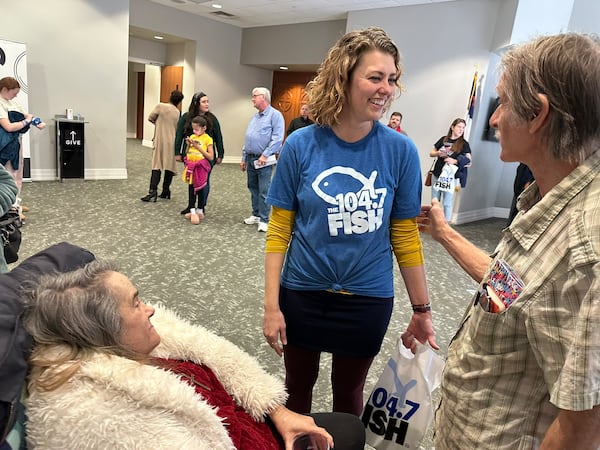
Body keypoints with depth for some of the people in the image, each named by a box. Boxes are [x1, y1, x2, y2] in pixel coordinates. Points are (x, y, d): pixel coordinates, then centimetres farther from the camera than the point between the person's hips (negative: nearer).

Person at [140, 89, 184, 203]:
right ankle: (165, 192, 12)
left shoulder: (160, 106, -5)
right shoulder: (178, 113, 5)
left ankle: (153, 192, -12)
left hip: (160, 140, -3)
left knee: (156, 166, -3)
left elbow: (150, 118, 3)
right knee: (169, 167, 8)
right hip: (172, 142, 3)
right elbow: (178, 128, 9)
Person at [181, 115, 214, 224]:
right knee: (191, 189, 8)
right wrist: (188, 145, -6)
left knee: (200, 189, 5)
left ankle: (200, 211, 17)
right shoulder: (192, 137, 8)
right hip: (191, 166, 5)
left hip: (201, 167, -5)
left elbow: (211, 157, -13)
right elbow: (187, 154, 13)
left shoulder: (207, 139, -7)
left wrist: (198, 147, -15)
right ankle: (192, 211, 17)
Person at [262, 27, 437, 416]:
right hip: (302, 293, 1)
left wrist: (422, 309, 0)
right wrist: (272, 305, -9)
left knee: (348, 393, 22)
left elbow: (406, 236, -4)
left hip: (369, 299, 0)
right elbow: (279, 230, -7)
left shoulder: (400, 150, -11)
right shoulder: (301, 145, -12)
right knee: (297, 387, 23)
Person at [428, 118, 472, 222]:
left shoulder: (464, 144, 0)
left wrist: (454, 161, -17)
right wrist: (438, 153, -8)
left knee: (447, 203, -1)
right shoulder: (443, 139, 8)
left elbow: (469, 162, -3)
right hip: (436, 175, 3)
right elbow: (431, 153, 14)